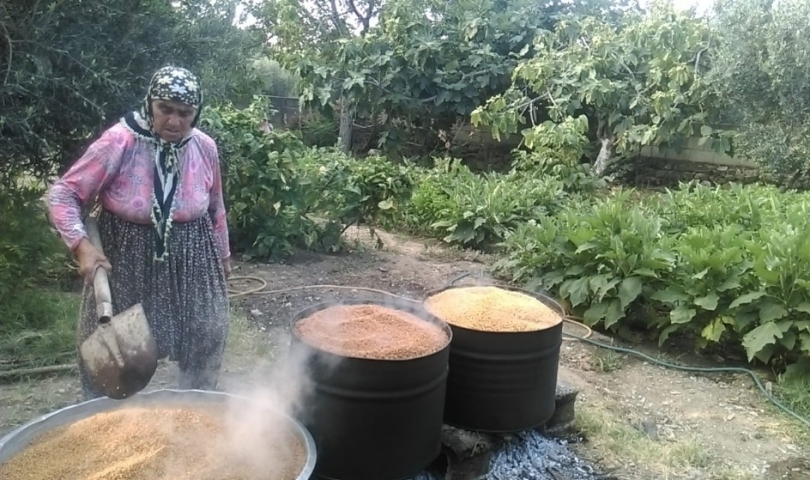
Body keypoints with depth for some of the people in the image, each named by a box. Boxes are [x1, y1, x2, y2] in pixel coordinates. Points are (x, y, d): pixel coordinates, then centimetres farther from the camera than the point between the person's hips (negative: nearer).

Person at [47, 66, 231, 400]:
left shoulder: (205, 147, -7)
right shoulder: (118, 142, -19)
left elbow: (215, 208, 8)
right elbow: (63, 194, -15)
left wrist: (223, 254, 18)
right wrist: (81, 245, -29)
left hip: (191, 264, 3)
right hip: (125, 262, -3)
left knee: (204, 344, 14)